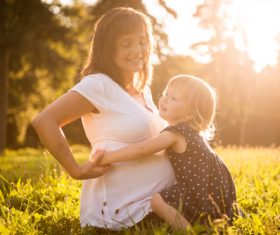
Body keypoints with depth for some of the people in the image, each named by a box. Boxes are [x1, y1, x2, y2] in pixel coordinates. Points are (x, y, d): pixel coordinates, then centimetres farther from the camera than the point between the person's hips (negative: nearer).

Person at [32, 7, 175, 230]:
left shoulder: (143, 90, 13)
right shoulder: (99, 85, -13)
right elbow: (43, 121, -21)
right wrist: (76, 170, -19)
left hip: (155, 202, 8)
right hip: (120, 210, -8)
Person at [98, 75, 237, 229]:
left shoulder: (174, 134, -16)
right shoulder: (189, 131, 12)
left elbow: (140, 150, -20)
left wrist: (107, 158, -15)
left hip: (208, 197, -10)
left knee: (158, 200, -20)